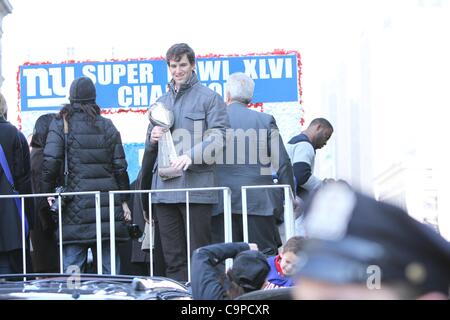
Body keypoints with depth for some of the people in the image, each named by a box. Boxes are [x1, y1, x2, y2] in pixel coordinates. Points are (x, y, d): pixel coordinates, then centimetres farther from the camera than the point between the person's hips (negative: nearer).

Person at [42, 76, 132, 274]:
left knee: (72, 264, -2)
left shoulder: (60, 124, 0)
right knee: (109, 261, 7)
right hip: (108, 205, 3)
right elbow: (120, 166, 8)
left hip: (76, 206, -3)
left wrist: (49, 193, 1)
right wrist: (124, 201, 14)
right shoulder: (107, 126, 9)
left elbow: (50, 162, -10)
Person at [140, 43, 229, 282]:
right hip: (164, 187, 6)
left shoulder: (209, 98, 3)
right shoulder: (161, 103, 21)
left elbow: (217, 137, -9)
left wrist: (190, 156, -23)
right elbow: (149, 151, 27)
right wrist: (152, 139, 4)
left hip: (195, 185, -6)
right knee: (173, 258, 6)